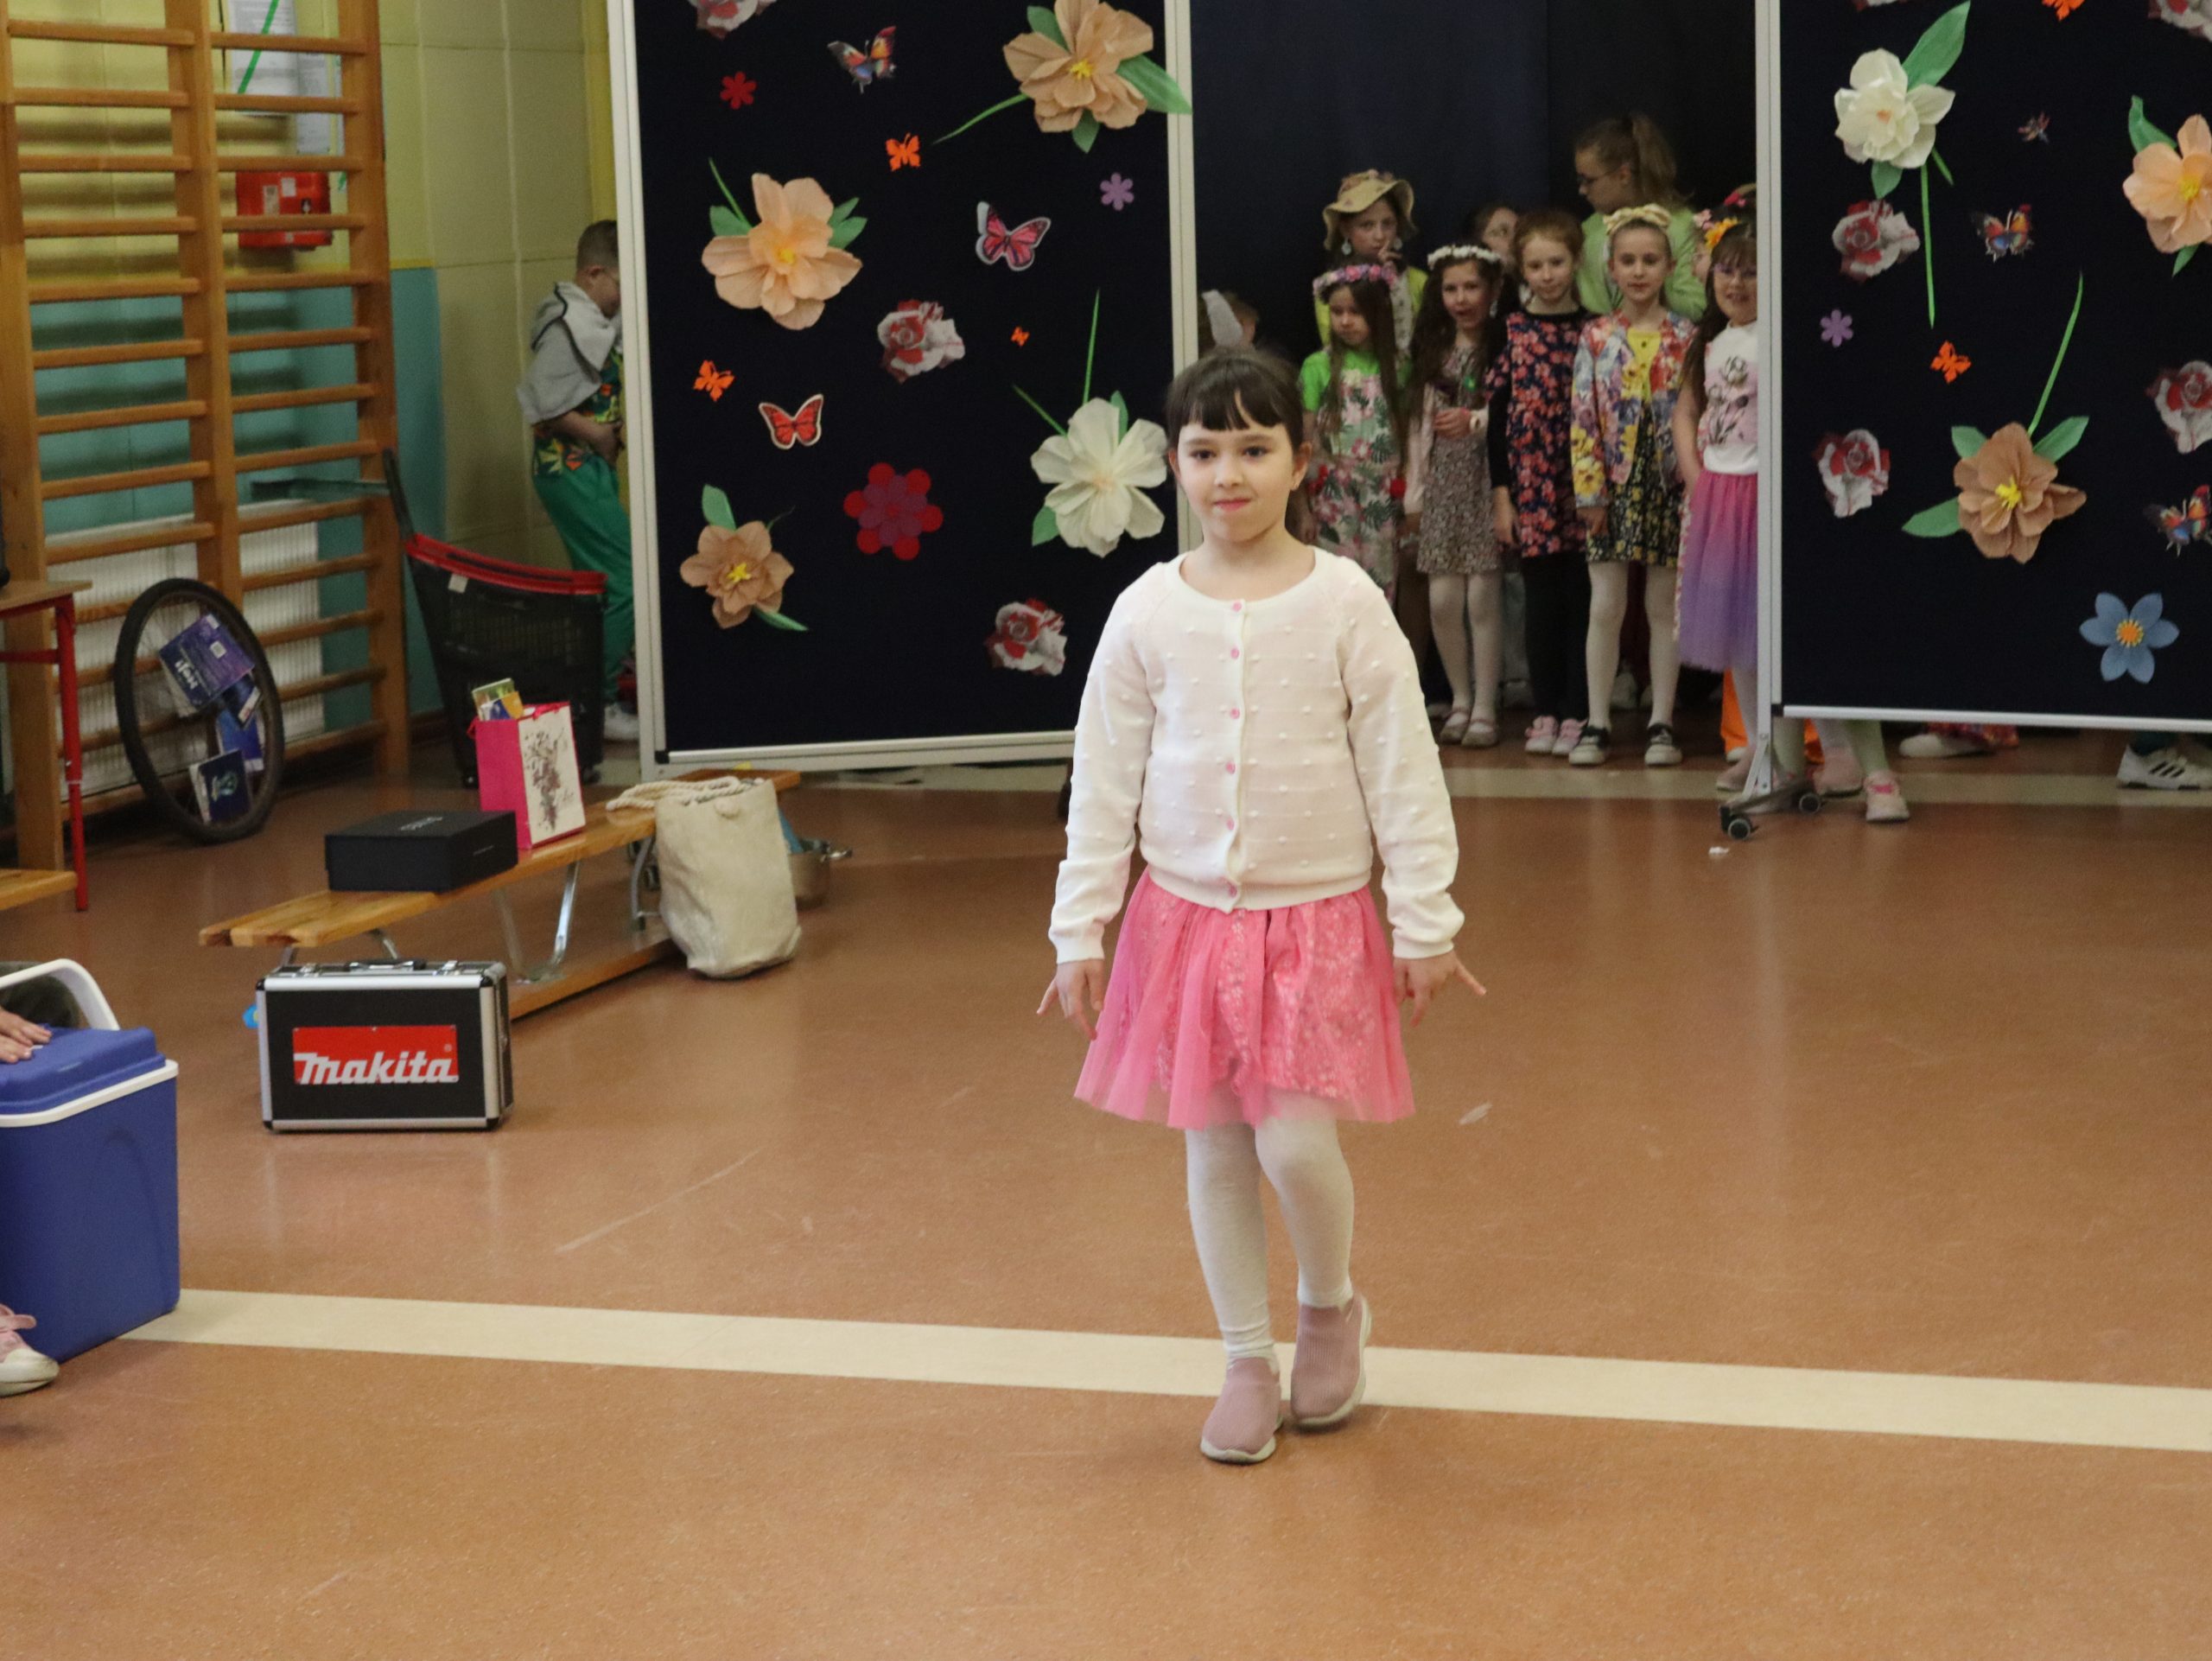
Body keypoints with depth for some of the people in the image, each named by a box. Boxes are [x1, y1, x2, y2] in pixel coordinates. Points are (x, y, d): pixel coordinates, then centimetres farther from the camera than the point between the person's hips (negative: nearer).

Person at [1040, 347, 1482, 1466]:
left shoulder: (1344, 604, -6)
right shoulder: (1147, 612, -1)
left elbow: (1403, 770, -3)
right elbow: (1104, 781, 5)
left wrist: (1424, 924, -2)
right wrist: (1080, 930, 4)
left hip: (1317, 917, -2)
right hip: (1187, 915, 2)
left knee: (1294, 1141, -10)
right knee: (1213, 1146, 7)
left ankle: (1331, 1305, 20)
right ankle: (1248, 1363, 23)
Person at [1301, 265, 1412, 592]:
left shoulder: (1396, 367, 4)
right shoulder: (1319, 366, -1)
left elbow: (1404, 433, 6)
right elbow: (1306, 440, -1)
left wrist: (1407, 501, 3)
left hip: (1383, 497, 2)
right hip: (1335, 498, -2)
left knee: (1380, 587, 5)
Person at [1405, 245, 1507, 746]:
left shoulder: (1505, 347, -3)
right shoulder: (1434, 351, 14)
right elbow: (1420, 423, 15)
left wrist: (1477, 421, -18)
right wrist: (1414, 492, 12)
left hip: (1487, 477, -5)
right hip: (1443, 479, 5)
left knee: (1483, 596, -5)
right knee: (1443, 598, 2)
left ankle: (1484, 707, 3)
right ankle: (1460, 700, 17)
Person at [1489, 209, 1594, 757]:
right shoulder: (1510, 332, 4)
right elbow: (1498, 416, 4)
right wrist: (1500, 494, 0)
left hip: (1583, 483, 0)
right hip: (1531, 487, 1)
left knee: (1581, 597, 0)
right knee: (1542, 598, 5)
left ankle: (1577, 711, 7)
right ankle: (1545, 710, 13)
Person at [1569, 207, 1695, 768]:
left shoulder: (1687, 338, 2)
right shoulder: (1597, 338, 2)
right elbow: (1584, 417, 0)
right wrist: (1590, 490, -6)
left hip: (1670, 484, 0)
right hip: (1614, 484, 0)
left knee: (1663, 605, 5)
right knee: (1605, 606, 1)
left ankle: (1661, 723, 11)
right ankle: (1596, 723, 7)